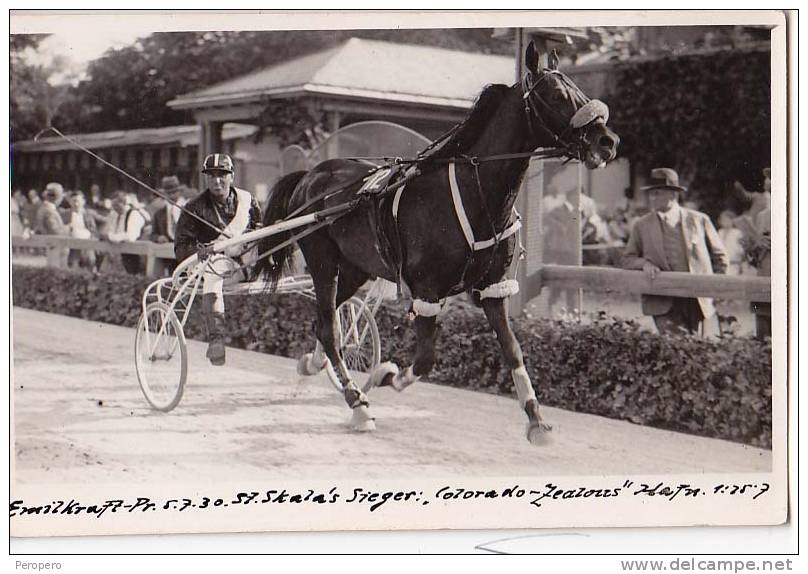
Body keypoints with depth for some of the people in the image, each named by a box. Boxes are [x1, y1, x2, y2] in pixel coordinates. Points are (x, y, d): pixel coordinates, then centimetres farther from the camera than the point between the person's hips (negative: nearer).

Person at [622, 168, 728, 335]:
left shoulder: (699, 220, 6)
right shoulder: (642, 226, 8)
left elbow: (718, 255, 14)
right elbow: (628, 258, 11)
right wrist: (644, 263, -9)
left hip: (696, 300, 1)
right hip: (663, 302, -1)